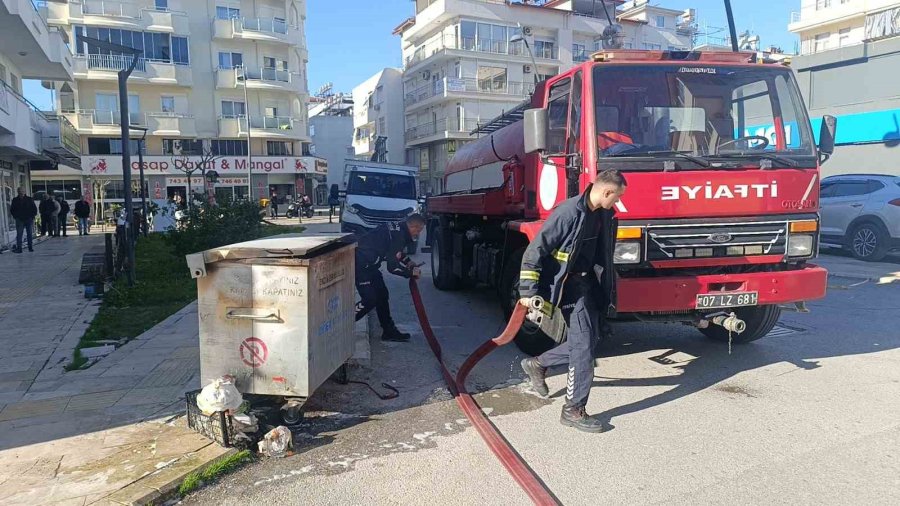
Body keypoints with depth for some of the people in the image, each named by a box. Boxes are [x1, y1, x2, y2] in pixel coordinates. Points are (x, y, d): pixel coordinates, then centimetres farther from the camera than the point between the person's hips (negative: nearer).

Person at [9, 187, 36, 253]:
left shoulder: (30, 199, 5)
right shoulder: (15, 200, 6)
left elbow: (34, 209, 9)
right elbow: (12, 210, 12)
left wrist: (32, 215, -2)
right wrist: (15, 216, 0)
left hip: (29, 219, 0)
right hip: (19, 220, 0)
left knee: (30, 234, 5)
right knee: (19, 234, -3)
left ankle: (31, 247, 12)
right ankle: (19, 248, -3)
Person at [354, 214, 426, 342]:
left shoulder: (398, 230, 9)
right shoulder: (399, 235, -21)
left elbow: (395, 251, 29)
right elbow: (392, 267, -21)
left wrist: (408, 262, 16)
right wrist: (411, 272, -9)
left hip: (368, 264, 10)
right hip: (360, 264, -10)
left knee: (381, 295, 12)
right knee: (370, 300, -10)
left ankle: (389, 331, 19)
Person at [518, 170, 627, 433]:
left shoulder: (605, 215, 3)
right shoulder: (568, 213, -22)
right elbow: (535, 250, -20)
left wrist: (605, 286, 22)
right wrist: (528, 291, -19)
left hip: (587, 282, 9)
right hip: (568, 285, -9)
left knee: (587, 339, 13)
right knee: (583, 344, -8)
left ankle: (537, 364, 31)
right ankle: (573, 410, 3)